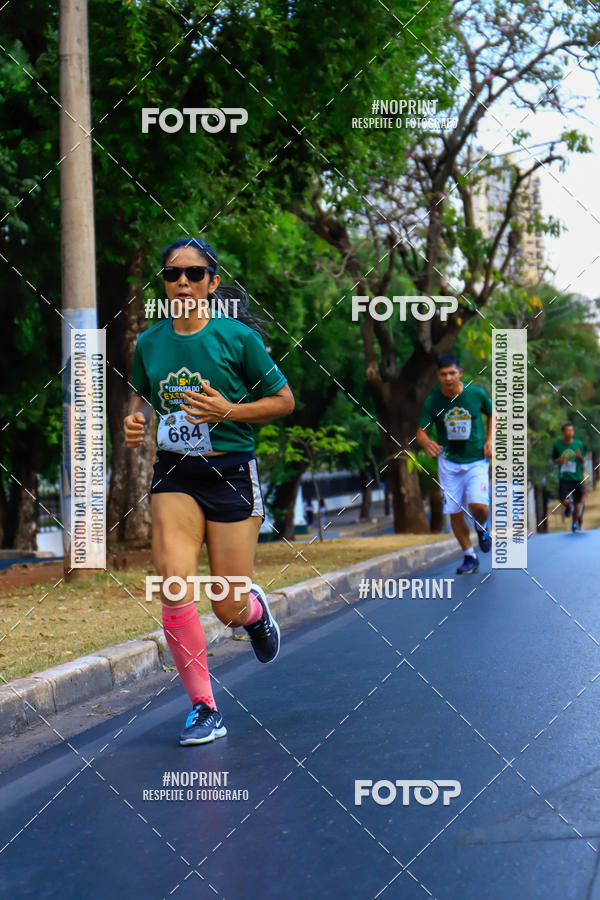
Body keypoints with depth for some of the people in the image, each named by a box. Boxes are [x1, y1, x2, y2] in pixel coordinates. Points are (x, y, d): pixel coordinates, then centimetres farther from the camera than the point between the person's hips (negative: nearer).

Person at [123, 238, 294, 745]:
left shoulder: (237, 337, -7)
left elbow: (284, 401, -1)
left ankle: (255, 609, 42)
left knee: (228, 610, 2)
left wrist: (229, 410, -16)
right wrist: (135, 420, 0)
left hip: (231, 473, -3)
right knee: (175, 590, -14)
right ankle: (204, 708, 1)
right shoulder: (150, 342, 4)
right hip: (174, 476, 3)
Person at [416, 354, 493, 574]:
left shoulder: (477, 394, -8)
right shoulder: (432, 401, -9)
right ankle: (470, 557, 20)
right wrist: (427, 443, -29)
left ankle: (482, 528, 17)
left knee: (479, 506, -19)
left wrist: (489, 439, -1)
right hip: (448, 462, 1)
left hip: (476, 460, -1)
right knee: (454, 513, 1)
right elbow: (421, 432, -7)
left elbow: (491, 414, 11)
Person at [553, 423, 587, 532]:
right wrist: (559, 461, -13)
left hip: (577, 478, 1)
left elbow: (583, 462, 7)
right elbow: (554, 460, 10)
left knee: (577, 503, 7)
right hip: (564, 478, -1)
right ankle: (569, 506, 25)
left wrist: (580, 457, -16)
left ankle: (574, 523, 31)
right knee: (565, 501, -14)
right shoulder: (557, 444, 0)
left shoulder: (579, 444, 1)